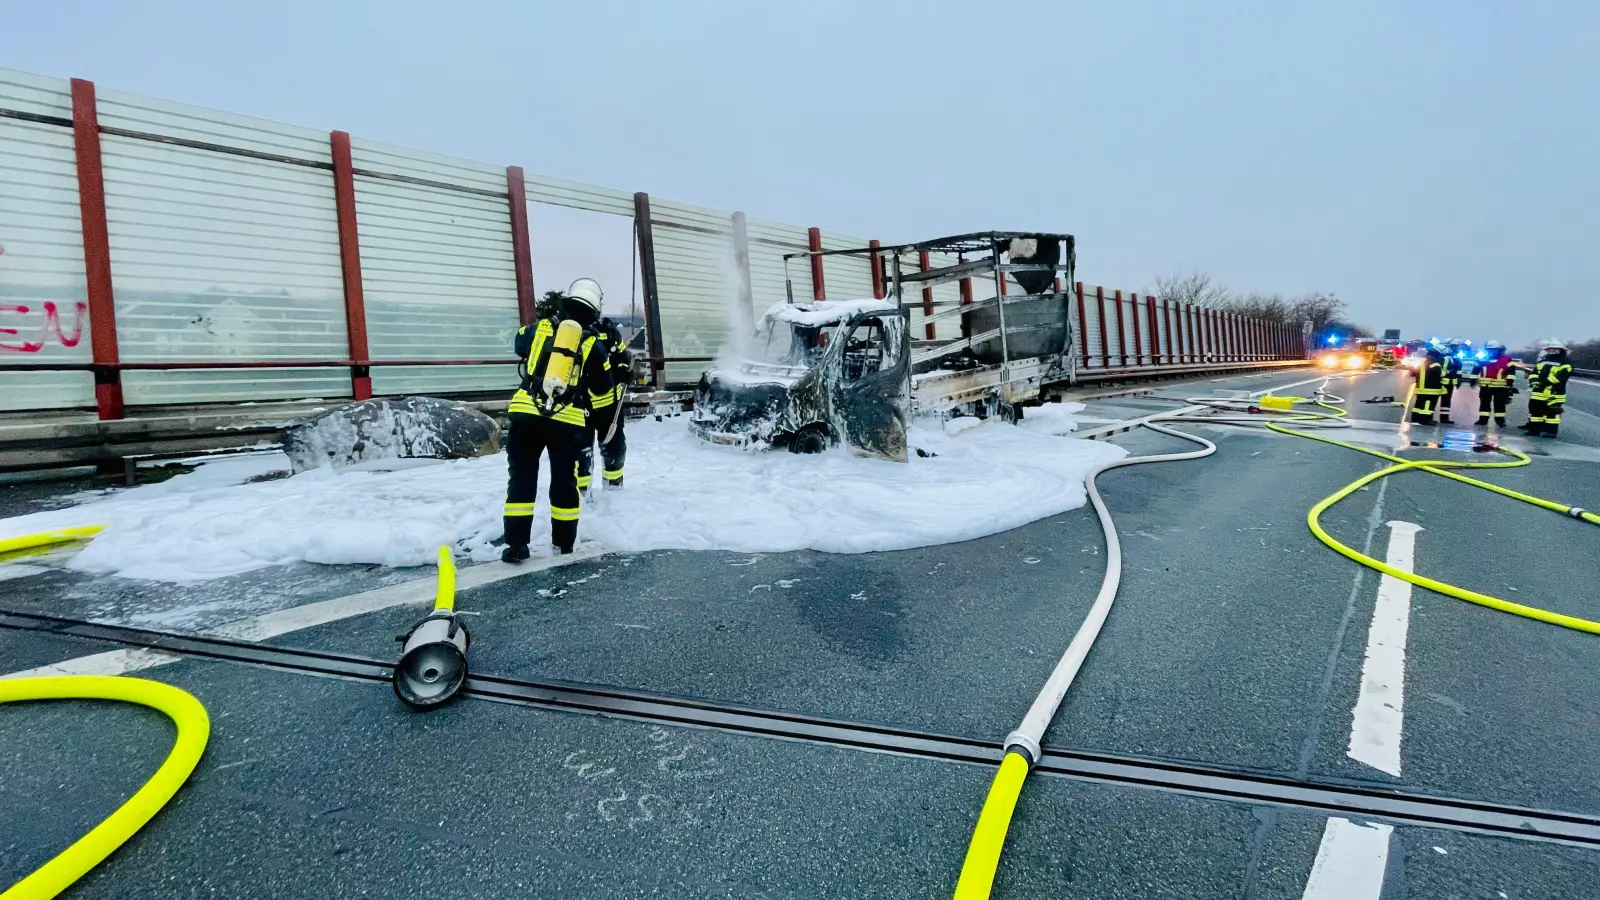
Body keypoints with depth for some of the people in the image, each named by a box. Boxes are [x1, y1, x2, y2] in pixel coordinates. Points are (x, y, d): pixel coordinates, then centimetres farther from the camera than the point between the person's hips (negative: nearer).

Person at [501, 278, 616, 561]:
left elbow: (520, 343, 33)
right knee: (564, 480, 12)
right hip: (568, 420, -1)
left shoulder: (539, 328, 9)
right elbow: (602, 393, 11)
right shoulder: (594, 344, 5)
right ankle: (563, 542, 22)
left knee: (522, 477, 8)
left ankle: (516, 544, 5)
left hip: (526, 412, 1)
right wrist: (606, 421, 29)